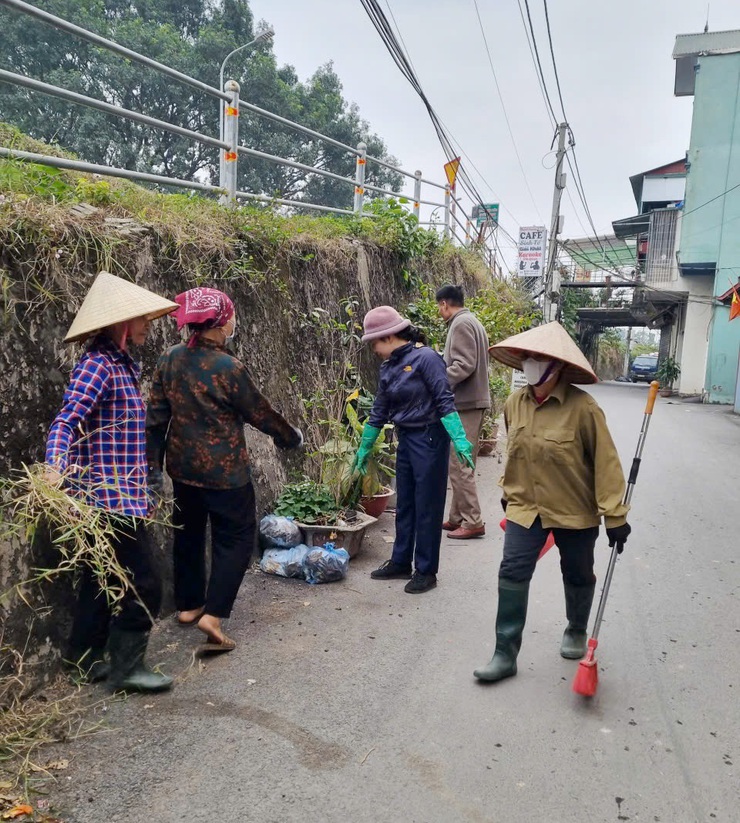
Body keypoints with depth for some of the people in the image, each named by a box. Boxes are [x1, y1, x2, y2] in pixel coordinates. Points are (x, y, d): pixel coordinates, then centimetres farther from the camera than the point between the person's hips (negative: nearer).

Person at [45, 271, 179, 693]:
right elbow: (66, 421, -27)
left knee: (104, 578, 20)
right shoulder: (98, 364, -16)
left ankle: (86, 658, 34)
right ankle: (127, 666, 13)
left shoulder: (125, 364, 12)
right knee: (144, 584, -2)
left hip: (122, 494, 10)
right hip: (111, 495, -10)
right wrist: (55, 469, -43)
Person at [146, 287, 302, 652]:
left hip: (183, 466, 6)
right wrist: (293, 438, 8)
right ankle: (213, 614, 0)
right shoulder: (229, 368, -19)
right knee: (235, 538, 8)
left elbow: (156, 415, 0)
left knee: (188, 533, 21)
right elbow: (261, 414, -9)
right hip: (224, 470, -6)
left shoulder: (170, 359, -2)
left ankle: (188, 605, 35)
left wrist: (154, 463, 7)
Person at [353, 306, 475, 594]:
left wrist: (459, 440, -25)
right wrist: (364, 449, 21)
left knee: (427, 508, 2)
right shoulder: (388, 367, 7)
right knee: (404, 505, 15)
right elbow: (380, 411, 15)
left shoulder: (425, 358, -16)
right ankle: (401, 563, 28)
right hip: (405, 440, 8)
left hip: (429, 439, -8)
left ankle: (426, 571, 14)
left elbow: (444, 402, -19)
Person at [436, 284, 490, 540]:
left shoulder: (461, 324, -11)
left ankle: (472, 521, -3)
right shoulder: (471, 322, 21)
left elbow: (464, 365, -21)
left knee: (459, 464, -7)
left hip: (464, 404, -11)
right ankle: (457, 518, 20)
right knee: (461, 463, 13)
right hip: (472, 401, 11)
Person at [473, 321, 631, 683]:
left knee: (578, 576, 16)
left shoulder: (582, 407, -20)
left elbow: (606, 463, -16)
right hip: (524, 507, 3)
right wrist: (509, 491, 21)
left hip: (575, 511, -3)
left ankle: (576, 632, 44)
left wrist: (615, 516, -15)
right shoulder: (514, 403, -3)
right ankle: (505, 655, 6)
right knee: (512, 573, -5)